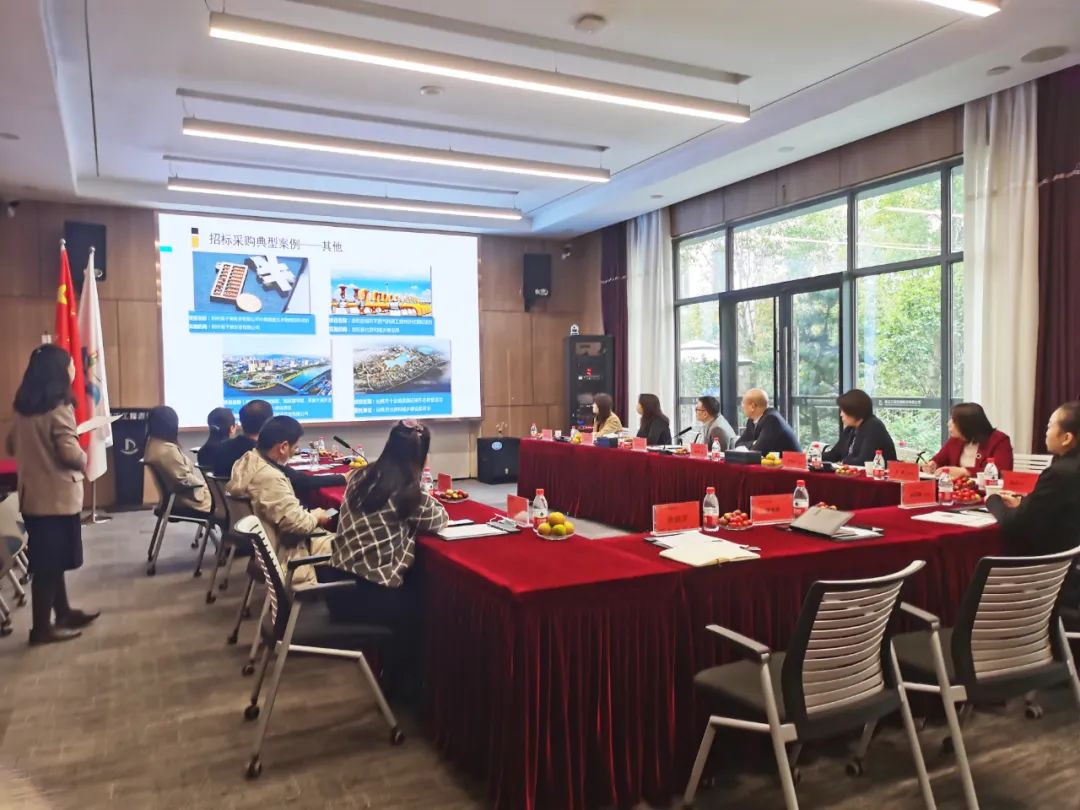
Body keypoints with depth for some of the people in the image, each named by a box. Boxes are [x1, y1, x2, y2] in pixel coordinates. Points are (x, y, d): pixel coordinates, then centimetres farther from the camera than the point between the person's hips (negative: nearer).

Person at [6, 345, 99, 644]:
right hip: (57, 496, -8)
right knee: (50, 562, 2)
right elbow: (70, 453, -21)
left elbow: (12, 445, 16)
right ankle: (42, 628, 11)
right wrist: (84, 459, -1)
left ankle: (64, 612, 30)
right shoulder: (59, 407, -17)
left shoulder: (23, 407, 7)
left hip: (32, 494, 8)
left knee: (49, 559, 17)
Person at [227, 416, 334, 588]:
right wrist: (315, 517, -8)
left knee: (327, 535, 17)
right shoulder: (270, 478, -31)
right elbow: (296, 523, -28)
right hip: (283, 555, -10)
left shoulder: (248, 460, -1)